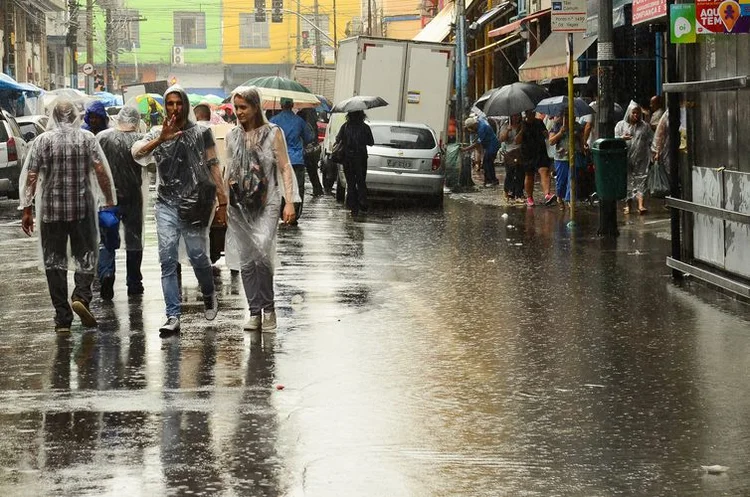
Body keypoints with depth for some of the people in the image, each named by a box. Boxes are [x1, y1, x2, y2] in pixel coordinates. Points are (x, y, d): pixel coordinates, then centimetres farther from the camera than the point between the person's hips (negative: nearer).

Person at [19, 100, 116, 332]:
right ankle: (81, 296, -16)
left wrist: (27, 209, 2)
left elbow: (31, 177, -1)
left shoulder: (42, 140, 1)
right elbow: (101, 172, -5)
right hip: (82, 208, -1)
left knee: (54, 261, 6)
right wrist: (109, 202, 2)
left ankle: (63, 318, 4)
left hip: (51, 209, 1)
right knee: (85, 256, 10)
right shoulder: (87, 138, 0)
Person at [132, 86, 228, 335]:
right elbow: (137, 153, -7)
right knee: (167, 260, -5)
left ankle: (209, 295, 30)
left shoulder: (200, 133, 5)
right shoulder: (157, 133, 10)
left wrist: (222, 201, 1)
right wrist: (161, 139, -23)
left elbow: (213, 167, 5)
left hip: (195, 202, -2)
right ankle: (173, 316, -5)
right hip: (167, 204, 2)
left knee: (197, 255, -1)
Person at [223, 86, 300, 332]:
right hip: (240, 205, 4)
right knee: (246, 260, 2)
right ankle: (254, 311, 8)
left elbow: (285, 168, -1)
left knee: (261, 254, -16)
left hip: (267, 203, -4)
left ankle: (268, 308, -3)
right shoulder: (233, 137, 10)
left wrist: (289, 202, -9)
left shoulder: (273, 133, 0)